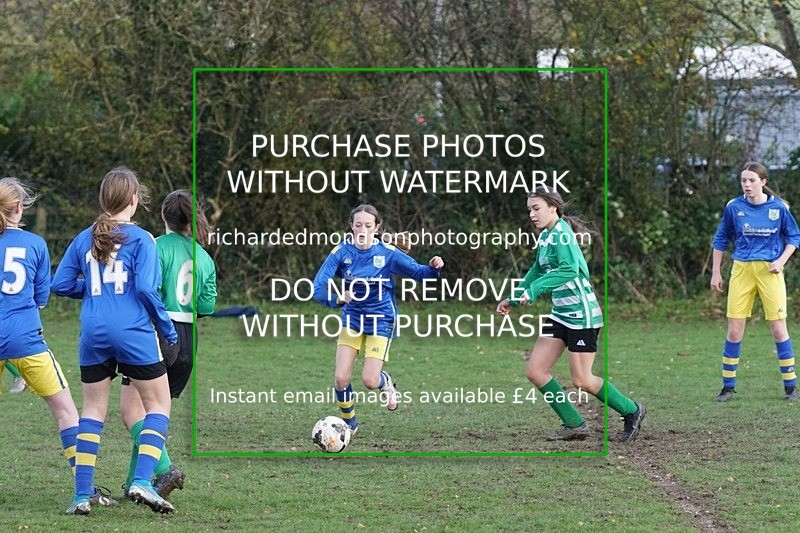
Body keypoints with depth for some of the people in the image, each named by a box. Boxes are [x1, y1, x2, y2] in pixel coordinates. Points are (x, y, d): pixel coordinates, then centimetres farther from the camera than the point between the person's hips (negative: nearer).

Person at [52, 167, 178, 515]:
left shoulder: (84, 239, 8)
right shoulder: (140, 239, -6)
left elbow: (61, 284, 8)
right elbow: (146, 288, -12)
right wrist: (169, 331, -2)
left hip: (93, 336, 4)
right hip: (133, 335, -4)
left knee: (93, 411, 12)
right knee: (159, 405, 7)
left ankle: (82, 494, 6)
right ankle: (142, 482, -9)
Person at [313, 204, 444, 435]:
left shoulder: (387, 253, -14)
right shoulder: (341, 252, -13)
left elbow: (418, 272, -8)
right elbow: (319, 288, -20)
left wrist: (433, 268, -32)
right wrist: (338, 298, -41)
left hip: (380, 321, -2)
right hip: (352, 319, 2)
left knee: (369, 380, -12)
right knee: (340, 378, -6)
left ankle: (386, 382, 27)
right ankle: (349, 422, 21)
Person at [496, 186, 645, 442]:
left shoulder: (561, 233, -16)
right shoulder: (545, 236, 11)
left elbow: (569, 270, -31)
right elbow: (537, 272, 25)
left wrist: (533, 290, -34)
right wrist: (514, 299, 27)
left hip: (581, 313, -9)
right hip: (561, 314, 9)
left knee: (581, 380, -5)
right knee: (534, 371, 1)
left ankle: (631, 411, 16)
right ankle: (574, 425, 9)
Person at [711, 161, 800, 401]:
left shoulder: (779, 207, -4)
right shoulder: (734, 207, -1)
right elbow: (720, 240, 11)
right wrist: (716, 273, 10)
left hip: (770, 271, -1)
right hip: (741, 271, 1)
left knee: (778, 328, -2)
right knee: (734, 330, 0)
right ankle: (728, 386, 10)